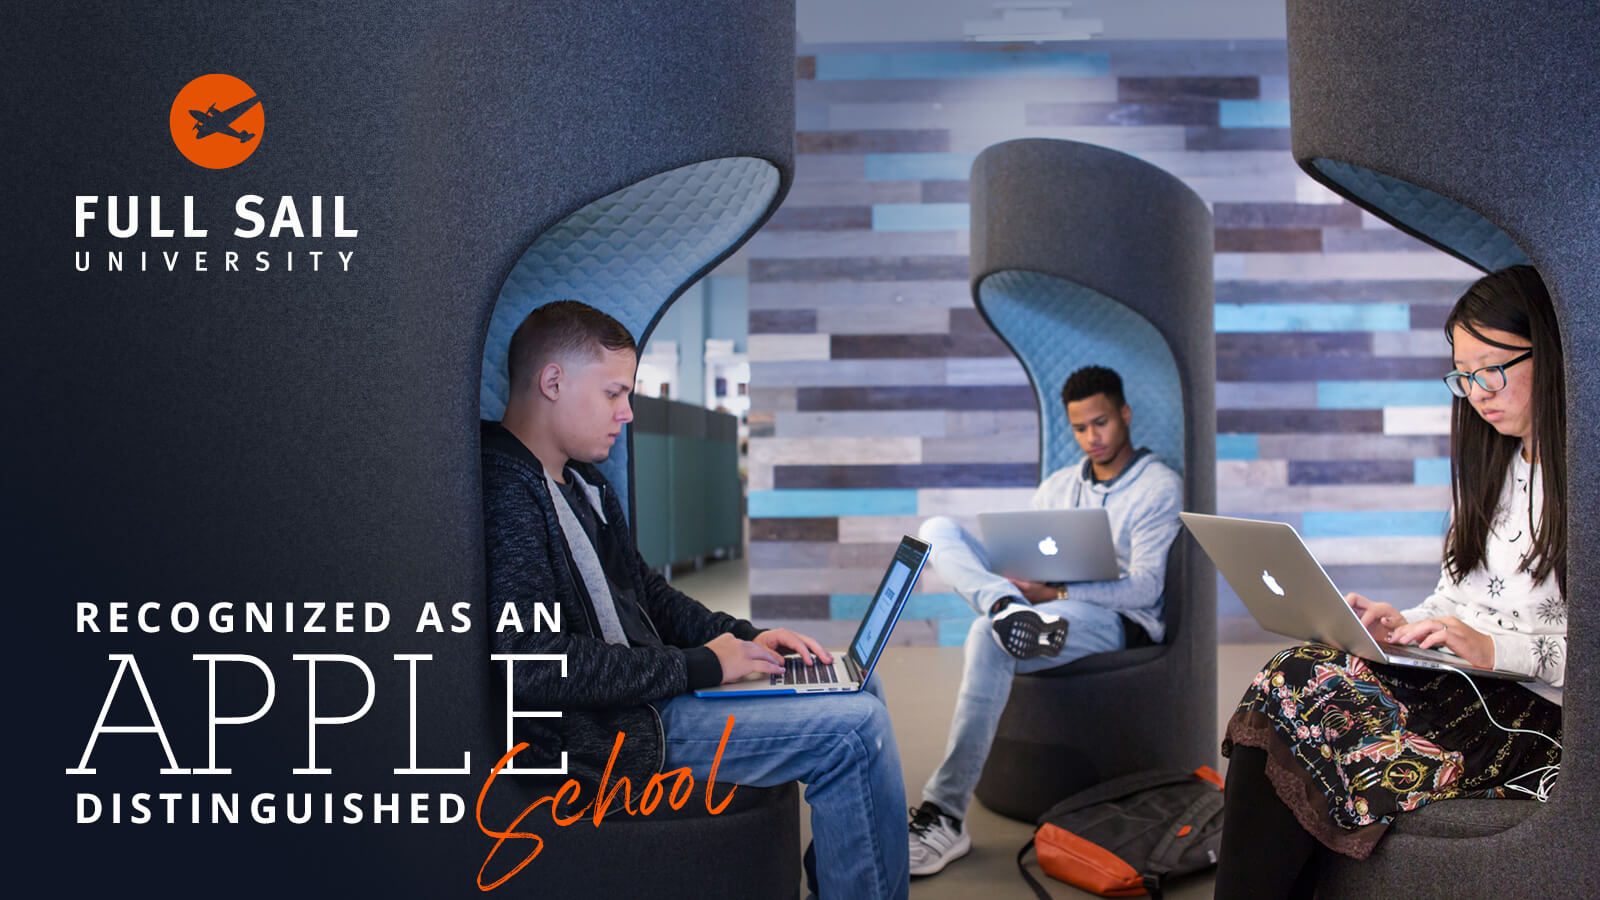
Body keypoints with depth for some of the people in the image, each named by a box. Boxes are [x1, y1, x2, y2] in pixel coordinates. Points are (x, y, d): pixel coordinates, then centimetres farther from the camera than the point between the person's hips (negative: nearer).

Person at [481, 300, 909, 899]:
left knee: (857, 684, 14)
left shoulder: (581, 483, 13)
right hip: (596, 737, -10)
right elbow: (530, 661, -28)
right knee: (854, 727, -16)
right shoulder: (503, 491, -20)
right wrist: (697, 666, -20)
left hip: (639, 688, 10)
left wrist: (743, 639, 5)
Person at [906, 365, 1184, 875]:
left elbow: (1145, 587, -8)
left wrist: (1056, 594, -20)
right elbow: (1025, 560, 18)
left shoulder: (1159, 486, 2)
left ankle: (946, 819, -36)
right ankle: (1008, 609, -43)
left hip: (1118, 620, -6)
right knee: (938, 530, -10)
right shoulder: (1057, 486, 21)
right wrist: (1019, 594, -8)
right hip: (1046, 604, 6)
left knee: (990, 636, -37)